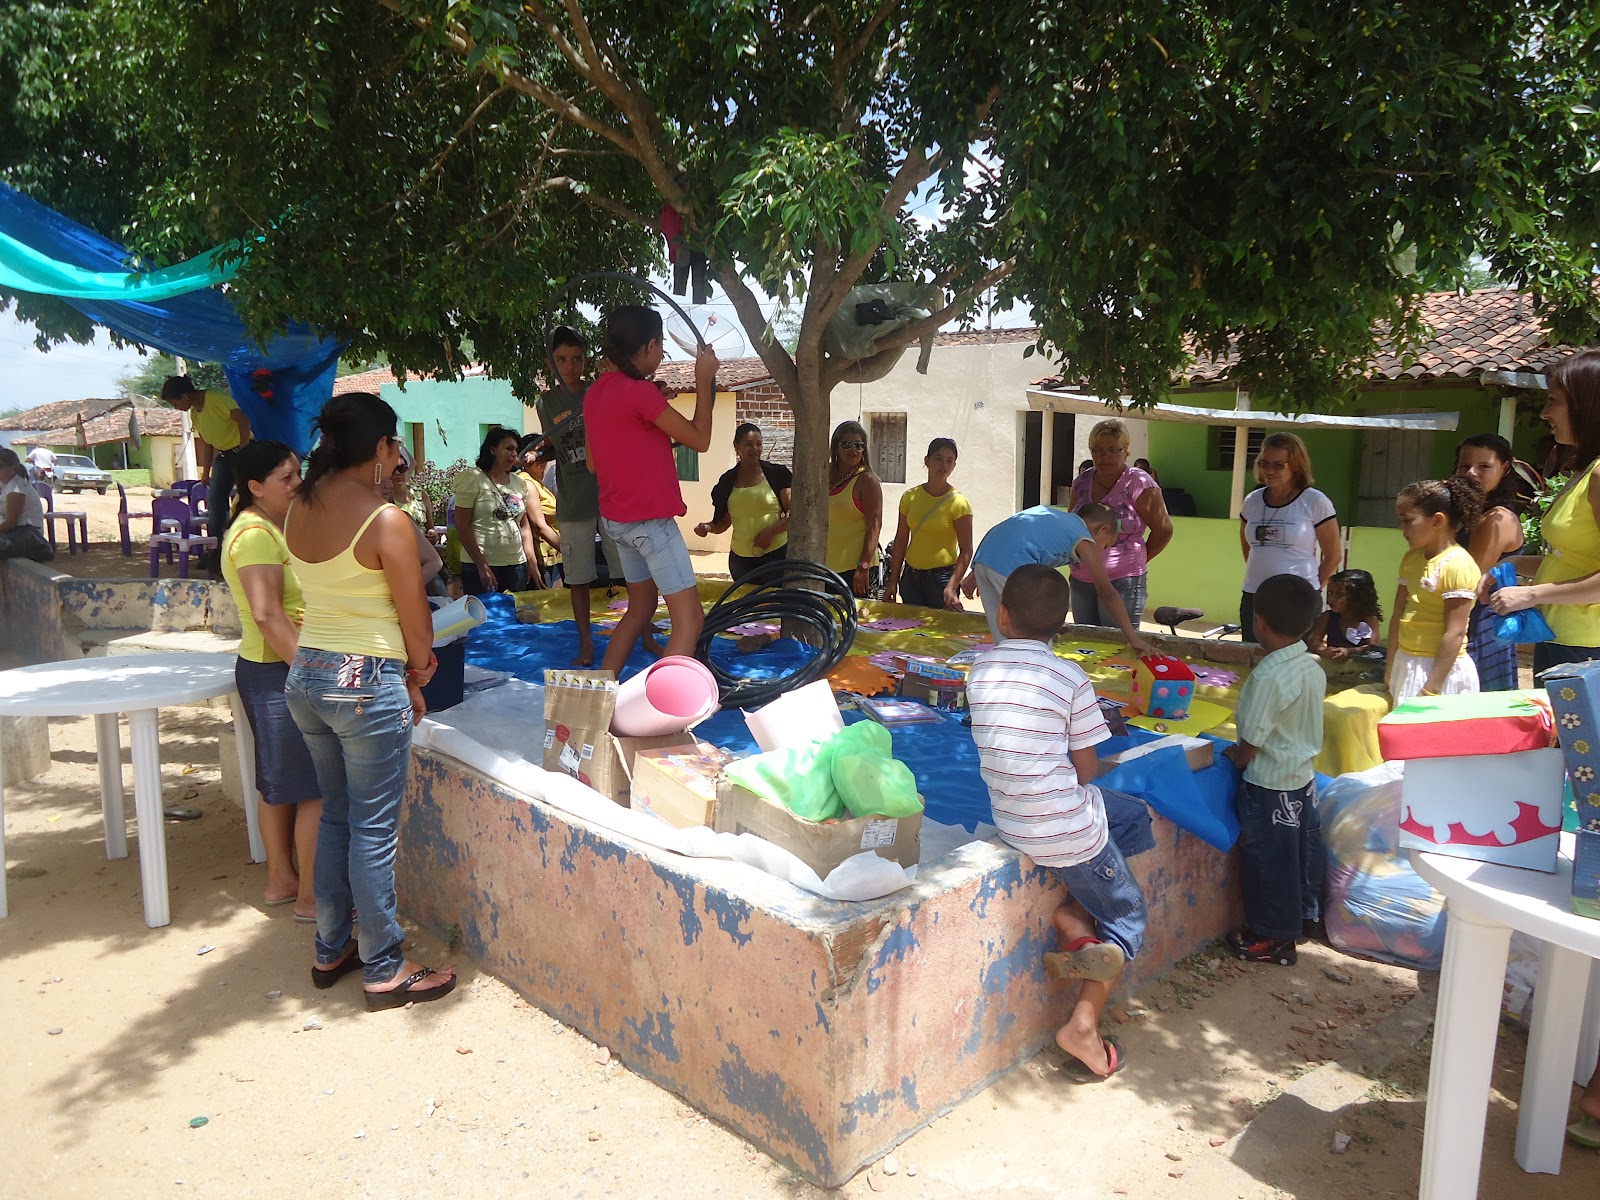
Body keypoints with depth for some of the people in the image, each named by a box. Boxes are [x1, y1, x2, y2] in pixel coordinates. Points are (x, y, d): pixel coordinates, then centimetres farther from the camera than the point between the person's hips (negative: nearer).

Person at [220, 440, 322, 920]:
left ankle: (281, 879, 29)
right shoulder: (256, 533, -18)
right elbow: (267, 614, -26)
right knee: (317, 789, -4)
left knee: (279, 782, 18)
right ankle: (311, 895, 5)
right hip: (278, 673, -10)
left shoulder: (272, 527, 13)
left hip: (274, 669, 10)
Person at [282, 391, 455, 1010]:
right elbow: (415, 617, -11)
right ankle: (385, 971, 15)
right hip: (367, 684, -8)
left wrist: (406, 665, 11)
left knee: (336, 815, 20)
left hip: (306, 675, 8)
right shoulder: (385, 520, -18)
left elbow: (331, 592, 10)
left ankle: (331, 950, 32)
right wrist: (416, 677, 8)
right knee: (373, 829, 3)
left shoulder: (298, 510, 5)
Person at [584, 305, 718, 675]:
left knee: (640, 609, 22)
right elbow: (700, 440, -13)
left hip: (616, 518, 10)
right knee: (690, 619, -7)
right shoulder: (639, 391, -19)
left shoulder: (596, 392, 8)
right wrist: (704, 380, -5)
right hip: (650, 520, -10)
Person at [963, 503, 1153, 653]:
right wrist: (1133, 638, 15)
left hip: (983, 557, 7)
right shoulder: (1085, 542, 12)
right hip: (1011, 565, -7)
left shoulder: (1051, 515, 31)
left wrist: (976, 574, 25)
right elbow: (1108, 594, 11)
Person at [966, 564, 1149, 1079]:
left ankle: (1075, 934, 8)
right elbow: (1087, 770, -7)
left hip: (1011, 822, 4)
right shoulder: (1071, 679, -13)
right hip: (1070, 829, -4)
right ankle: (1084, 1022, 4)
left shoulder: (980, 669, -2)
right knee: (1128, 919, 19)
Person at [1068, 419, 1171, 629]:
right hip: (1081, 580, 6)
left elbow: (1163, 530, -4)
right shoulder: (1081, 482, 9)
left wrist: (1138, 560, 3)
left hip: (1122, 581, -6)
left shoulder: (1139, 483, -9)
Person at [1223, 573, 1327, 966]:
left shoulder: (1267, 676, -27)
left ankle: (1273, 937, 20)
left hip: (1269, 787, -8)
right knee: (1301, 851, 22)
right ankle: (1303, 914, 40)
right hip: (1304, 777, 8)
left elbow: (1251, 743, -21)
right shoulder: (1314, 667, -3)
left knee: (1268, 860, 7)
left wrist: (1234, 756, 0)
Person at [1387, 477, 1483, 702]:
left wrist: (1430, 688, -19)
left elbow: (1455, 634, -18)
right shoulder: (1411, 559, 8)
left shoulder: (1457, 565, -15)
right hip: (1407, 664, 7)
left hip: (1441, 667, -7)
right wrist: (1390, 670, 11)